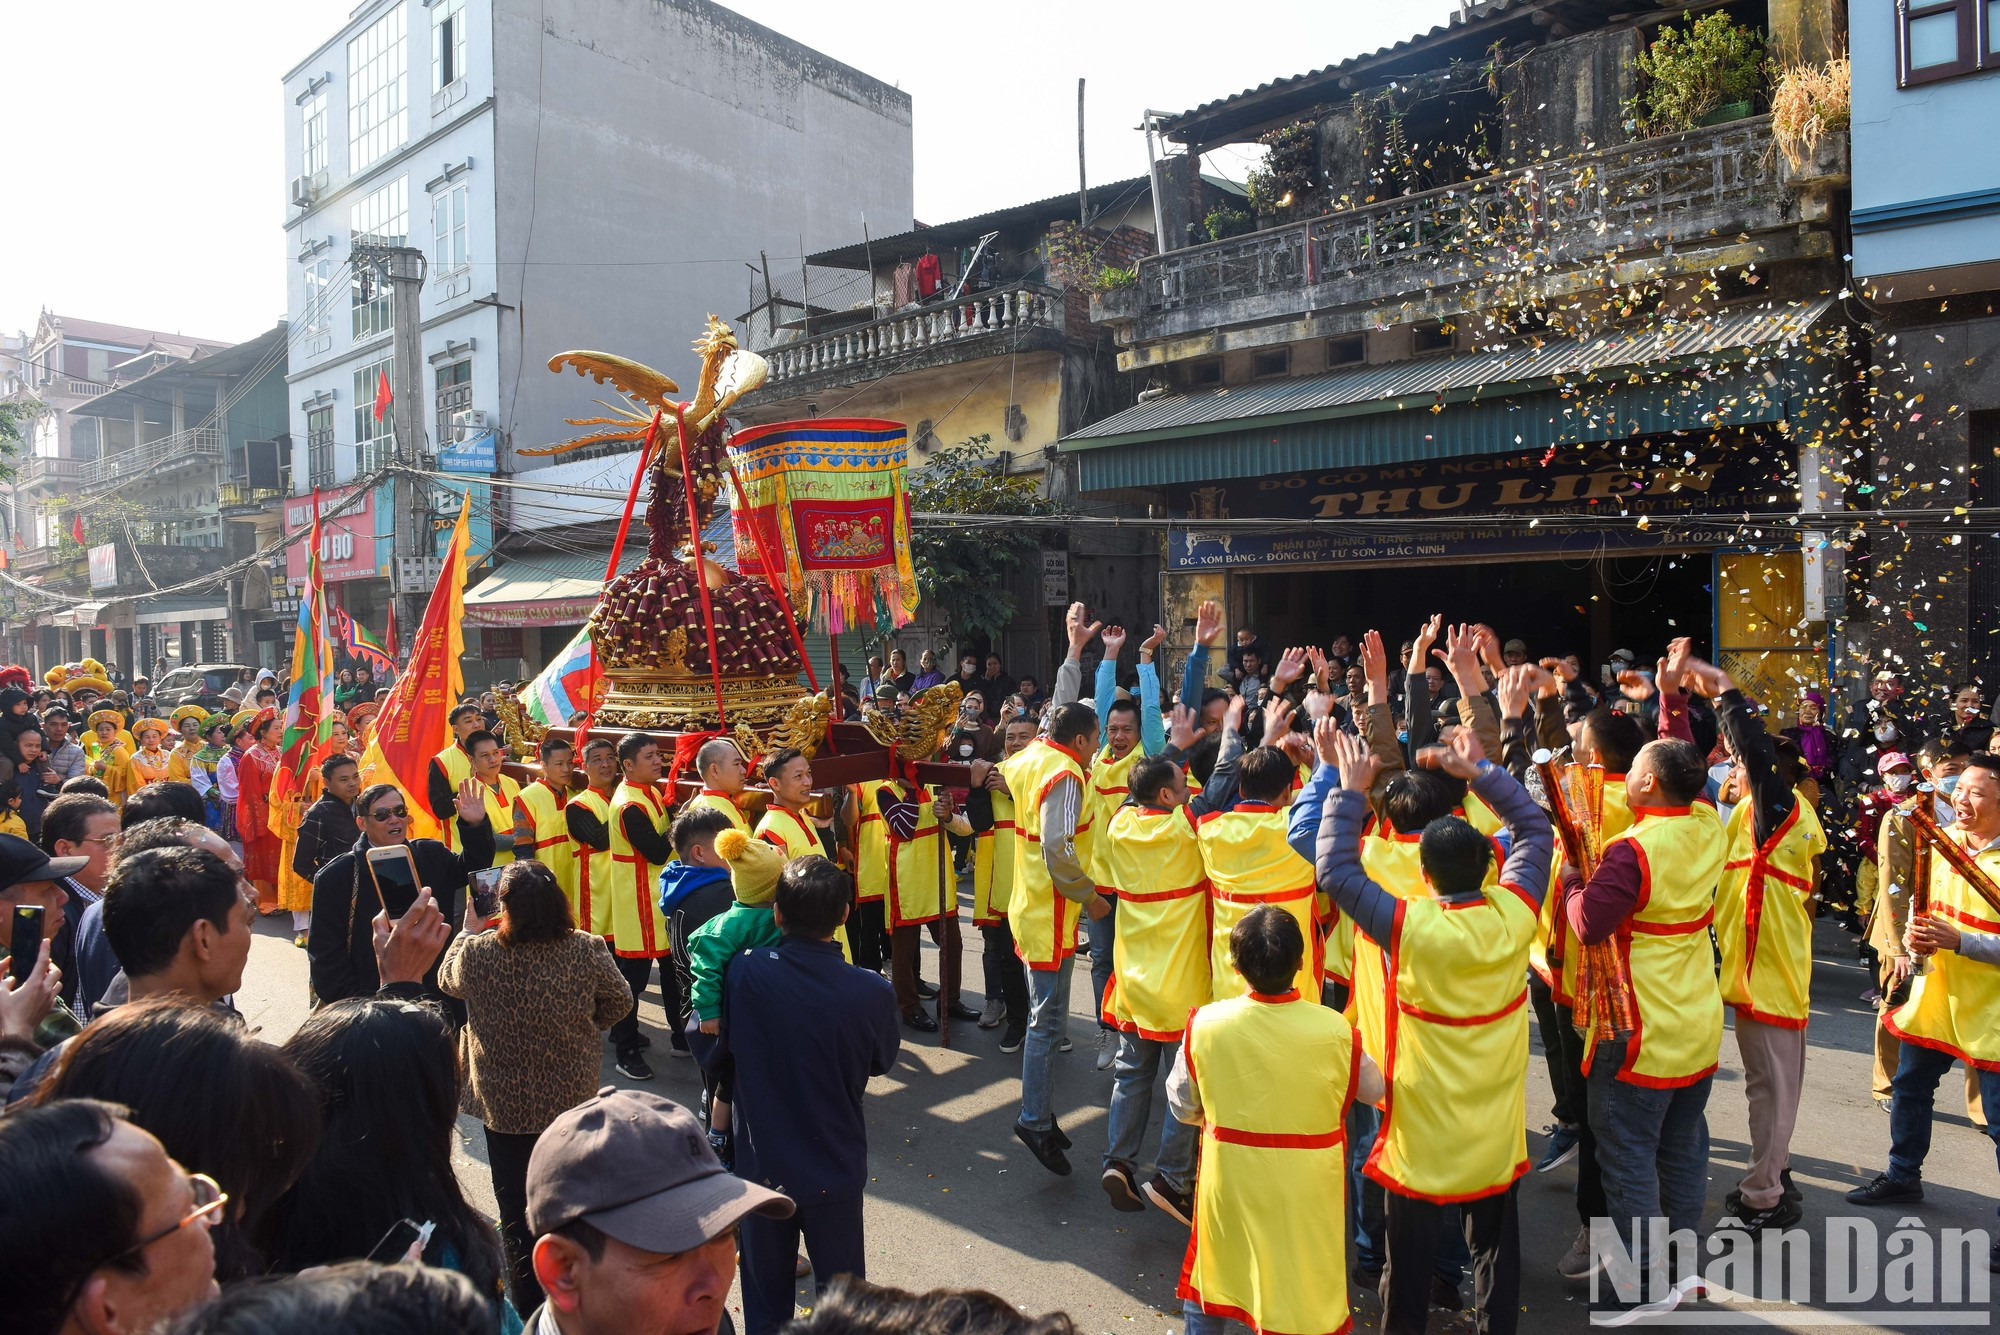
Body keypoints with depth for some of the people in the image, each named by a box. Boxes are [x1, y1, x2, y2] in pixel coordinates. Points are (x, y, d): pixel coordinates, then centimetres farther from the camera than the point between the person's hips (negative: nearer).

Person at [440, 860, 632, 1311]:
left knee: (517, 1205, 15)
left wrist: (469, 931, 17)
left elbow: (447, 981, 4)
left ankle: (528, 1302, 25)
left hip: (504, 1104, -1)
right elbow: (619, 1001, -2)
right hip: (573, 1098, 2)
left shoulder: (476, 953, -21)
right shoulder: (587, 950, -18)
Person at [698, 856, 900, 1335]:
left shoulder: (744, 972, -21)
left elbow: (723, 1045, -4)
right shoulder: (872, 993, -22)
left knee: (765, 1295, 22)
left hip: (761, 1165, 1)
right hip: (835, 1169, -1)